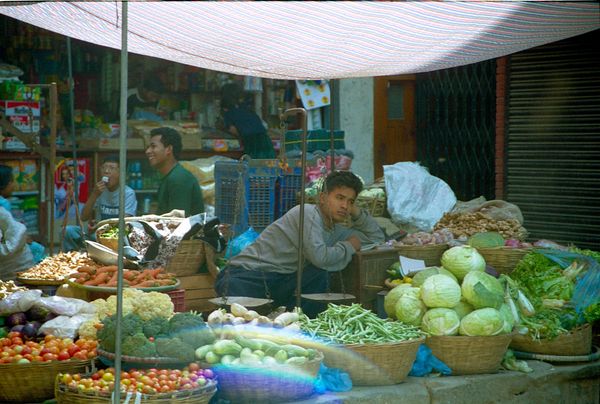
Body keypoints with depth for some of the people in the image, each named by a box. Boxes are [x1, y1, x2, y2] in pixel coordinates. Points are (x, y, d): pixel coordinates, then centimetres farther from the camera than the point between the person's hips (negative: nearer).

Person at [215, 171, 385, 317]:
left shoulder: (335, 231, 16)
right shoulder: (308, 212, -11)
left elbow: (377, 237, 28)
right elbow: (318, 256, -24)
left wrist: (356, 212, 14)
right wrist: (348, 247, -7)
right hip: (246, 275, -8)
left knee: (320, 275, -19)